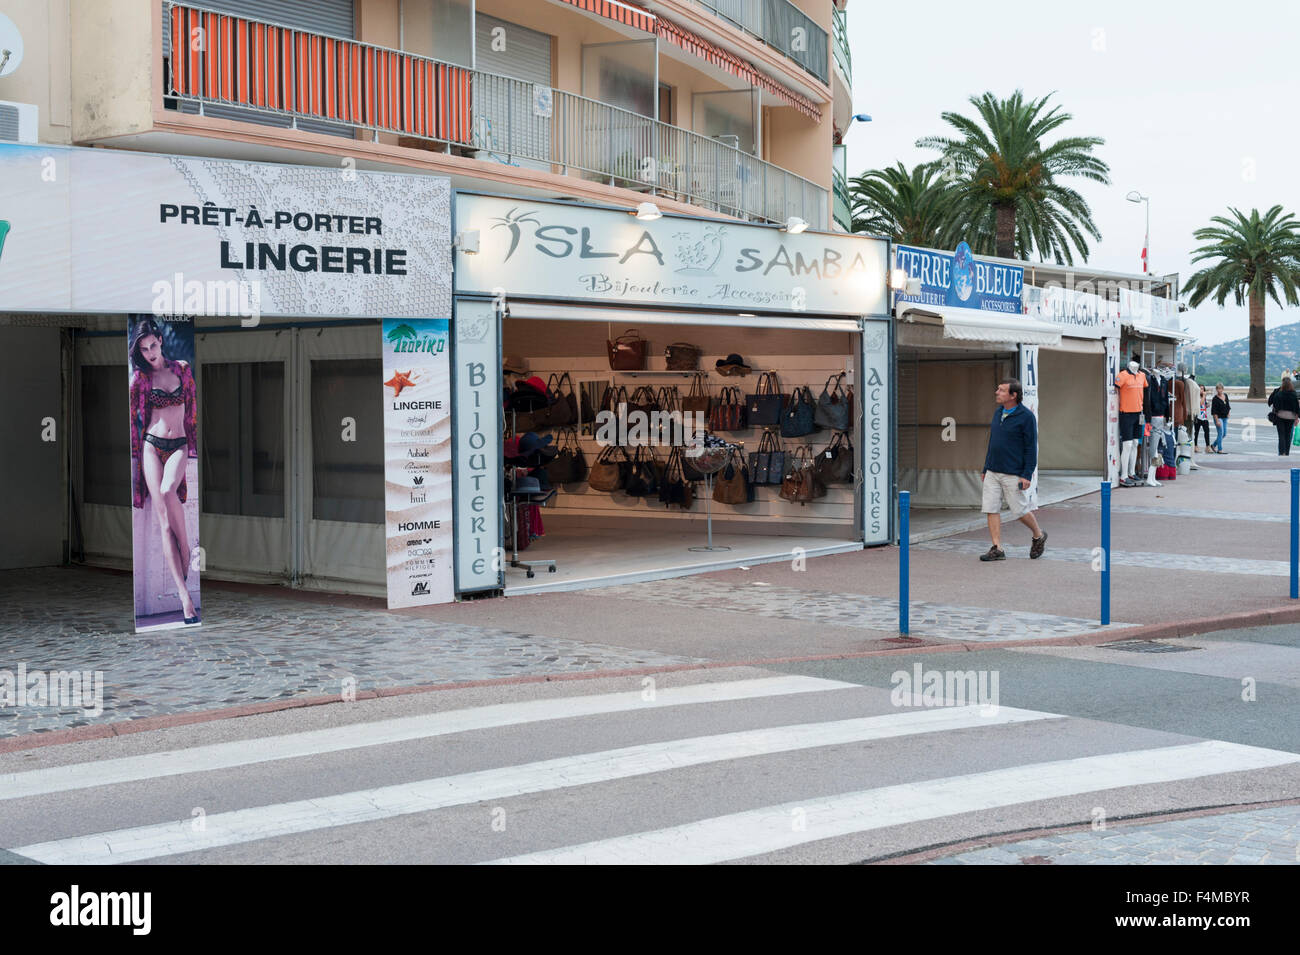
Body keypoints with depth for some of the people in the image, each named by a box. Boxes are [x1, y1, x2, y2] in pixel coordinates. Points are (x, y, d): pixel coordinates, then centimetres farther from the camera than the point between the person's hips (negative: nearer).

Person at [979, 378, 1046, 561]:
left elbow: (1031, 448, -10)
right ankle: (997, 549, 3)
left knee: (1019, 511, 2)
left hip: (1013, 474, -6)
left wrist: (1027, 475, -15)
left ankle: (1039, 536, 27)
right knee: (991, 509, -1)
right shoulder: (998, 413, 11)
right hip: (992, 472, 6)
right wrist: (986, 468, 18)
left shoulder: (1026, 416, -10)